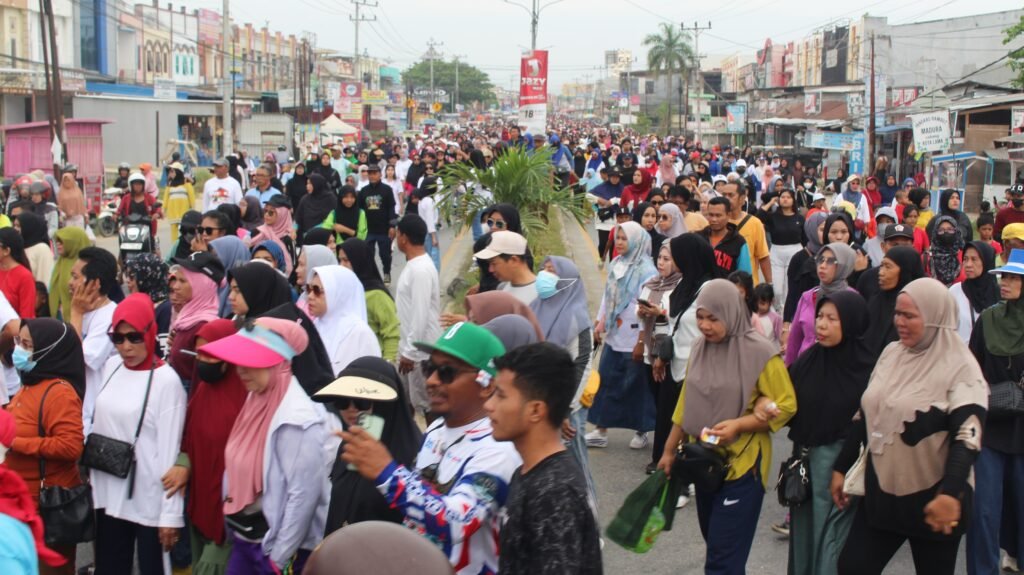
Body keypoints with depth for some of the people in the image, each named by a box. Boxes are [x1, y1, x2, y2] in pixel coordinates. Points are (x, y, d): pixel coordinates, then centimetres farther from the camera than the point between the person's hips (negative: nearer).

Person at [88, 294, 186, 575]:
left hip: (149, 501, -6)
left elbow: (170, 449, -14)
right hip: (109, 495, 6)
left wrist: (171, 513, -14)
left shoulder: (166, 380, -13)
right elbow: (98, 423, 14)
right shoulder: (111, 366, 6)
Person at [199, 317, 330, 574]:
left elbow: (303, 495, -22)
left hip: (275, 547, -8)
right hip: (243, 540, 8)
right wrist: (235, 532, 13)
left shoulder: (298, 420, -22)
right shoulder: (255, 401, 3)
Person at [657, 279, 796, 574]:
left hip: (742, 463, -6)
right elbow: (686, 403, 13)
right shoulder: (700, 347, 3)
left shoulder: (759, 351, -15)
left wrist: (738, 425, -24)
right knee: (715, 544, 16)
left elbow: (786, 405, -13)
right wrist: (670, 450, 15)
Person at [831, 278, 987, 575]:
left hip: (931, 498, -6)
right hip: (880, 491, 6)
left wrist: (950, 494, -32)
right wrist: (841, 468, 14)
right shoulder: (890, 354, 7)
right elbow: (864, 416, 14)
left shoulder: (960, 367, -12)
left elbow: (968, 435, -21)